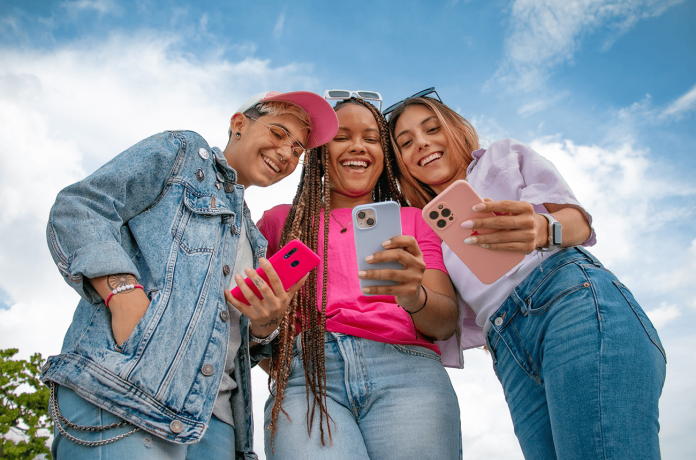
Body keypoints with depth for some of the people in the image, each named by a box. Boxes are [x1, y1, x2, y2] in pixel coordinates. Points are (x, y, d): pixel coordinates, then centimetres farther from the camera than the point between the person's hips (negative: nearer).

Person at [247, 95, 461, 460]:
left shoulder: (413, 220, 21)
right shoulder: (283, 220, 22)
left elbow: (447, 321, 9)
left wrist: (414, 297, -13)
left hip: (404, 366, 2)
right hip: (305, 370, -1)